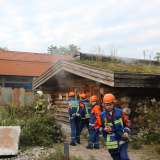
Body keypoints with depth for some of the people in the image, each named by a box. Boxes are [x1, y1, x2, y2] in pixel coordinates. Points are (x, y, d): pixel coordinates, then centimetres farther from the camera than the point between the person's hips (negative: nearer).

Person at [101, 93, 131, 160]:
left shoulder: (119, 112, -3)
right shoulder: (102, 115, -4)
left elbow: (127, 122, 7)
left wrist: (126, 132, -7)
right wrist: (104, 129, -18)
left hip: (122, 140, -1)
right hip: (111, 142, 1)